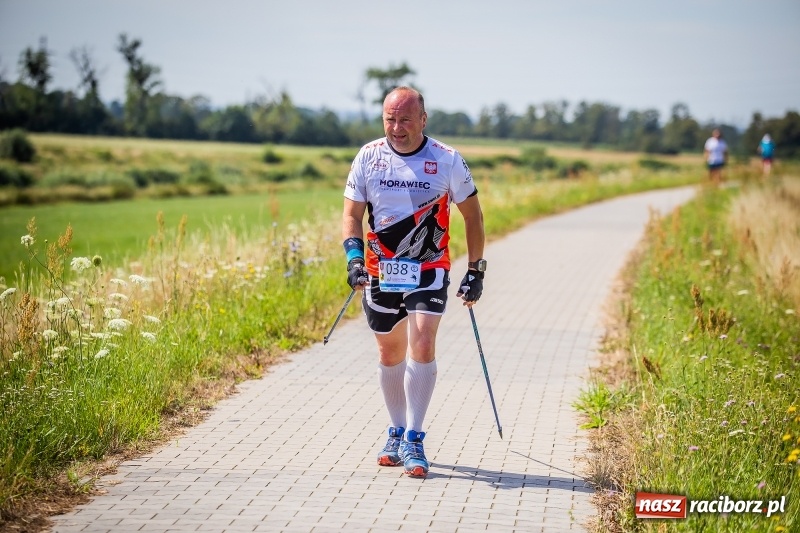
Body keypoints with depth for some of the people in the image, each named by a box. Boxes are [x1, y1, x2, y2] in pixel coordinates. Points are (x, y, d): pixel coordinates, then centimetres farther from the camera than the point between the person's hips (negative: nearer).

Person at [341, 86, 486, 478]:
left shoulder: (447, 160, -5)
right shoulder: (368, 157, 0)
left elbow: (472, 215, 5)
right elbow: (351, 213, 4)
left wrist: (476, 270, 4)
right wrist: (354, 255, -13)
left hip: (429, 271, -2)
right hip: (380, 271, 3)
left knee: (422, 347, -16)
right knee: (389, 354, 10)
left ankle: (414, 440, -8)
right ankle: (396, 432, 27)